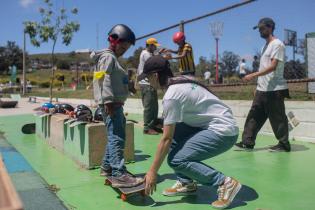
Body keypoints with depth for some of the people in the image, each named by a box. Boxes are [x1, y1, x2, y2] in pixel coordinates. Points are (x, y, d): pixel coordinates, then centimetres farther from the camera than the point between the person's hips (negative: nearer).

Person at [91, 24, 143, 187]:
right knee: (117, 137, -15)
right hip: (111, 104, -11)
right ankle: (119, 175, -18)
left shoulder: (113, 58, 24)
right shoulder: (108, 57, -6)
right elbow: (105, 81, -18)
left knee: (114, 136, 16)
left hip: (116, 104, 11)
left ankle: (107, 167, 27)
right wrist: (108, 102, -25)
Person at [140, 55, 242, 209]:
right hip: (213, 125, 10)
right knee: (171, 131, 10)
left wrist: (152, 172, -10)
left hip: (223, 131, -10)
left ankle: (225, 183, -5)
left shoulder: (171, 96, -17)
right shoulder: (181, 81, 8)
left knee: (176, 160, -15)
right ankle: (186, 183, 15)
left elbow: (166, 139, -17)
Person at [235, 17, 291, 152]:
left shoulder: (277, 44, -9)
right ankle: (248, 142, 10)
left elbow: (273, 66, -19)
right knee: (254, 116, 6)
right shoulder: (265, 46, 19)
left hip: (274, 89, -9)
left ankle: (284, 144, 12)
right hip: (262, 89, 9)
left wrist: (253, 75, -24)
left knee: (277, 118, 0)